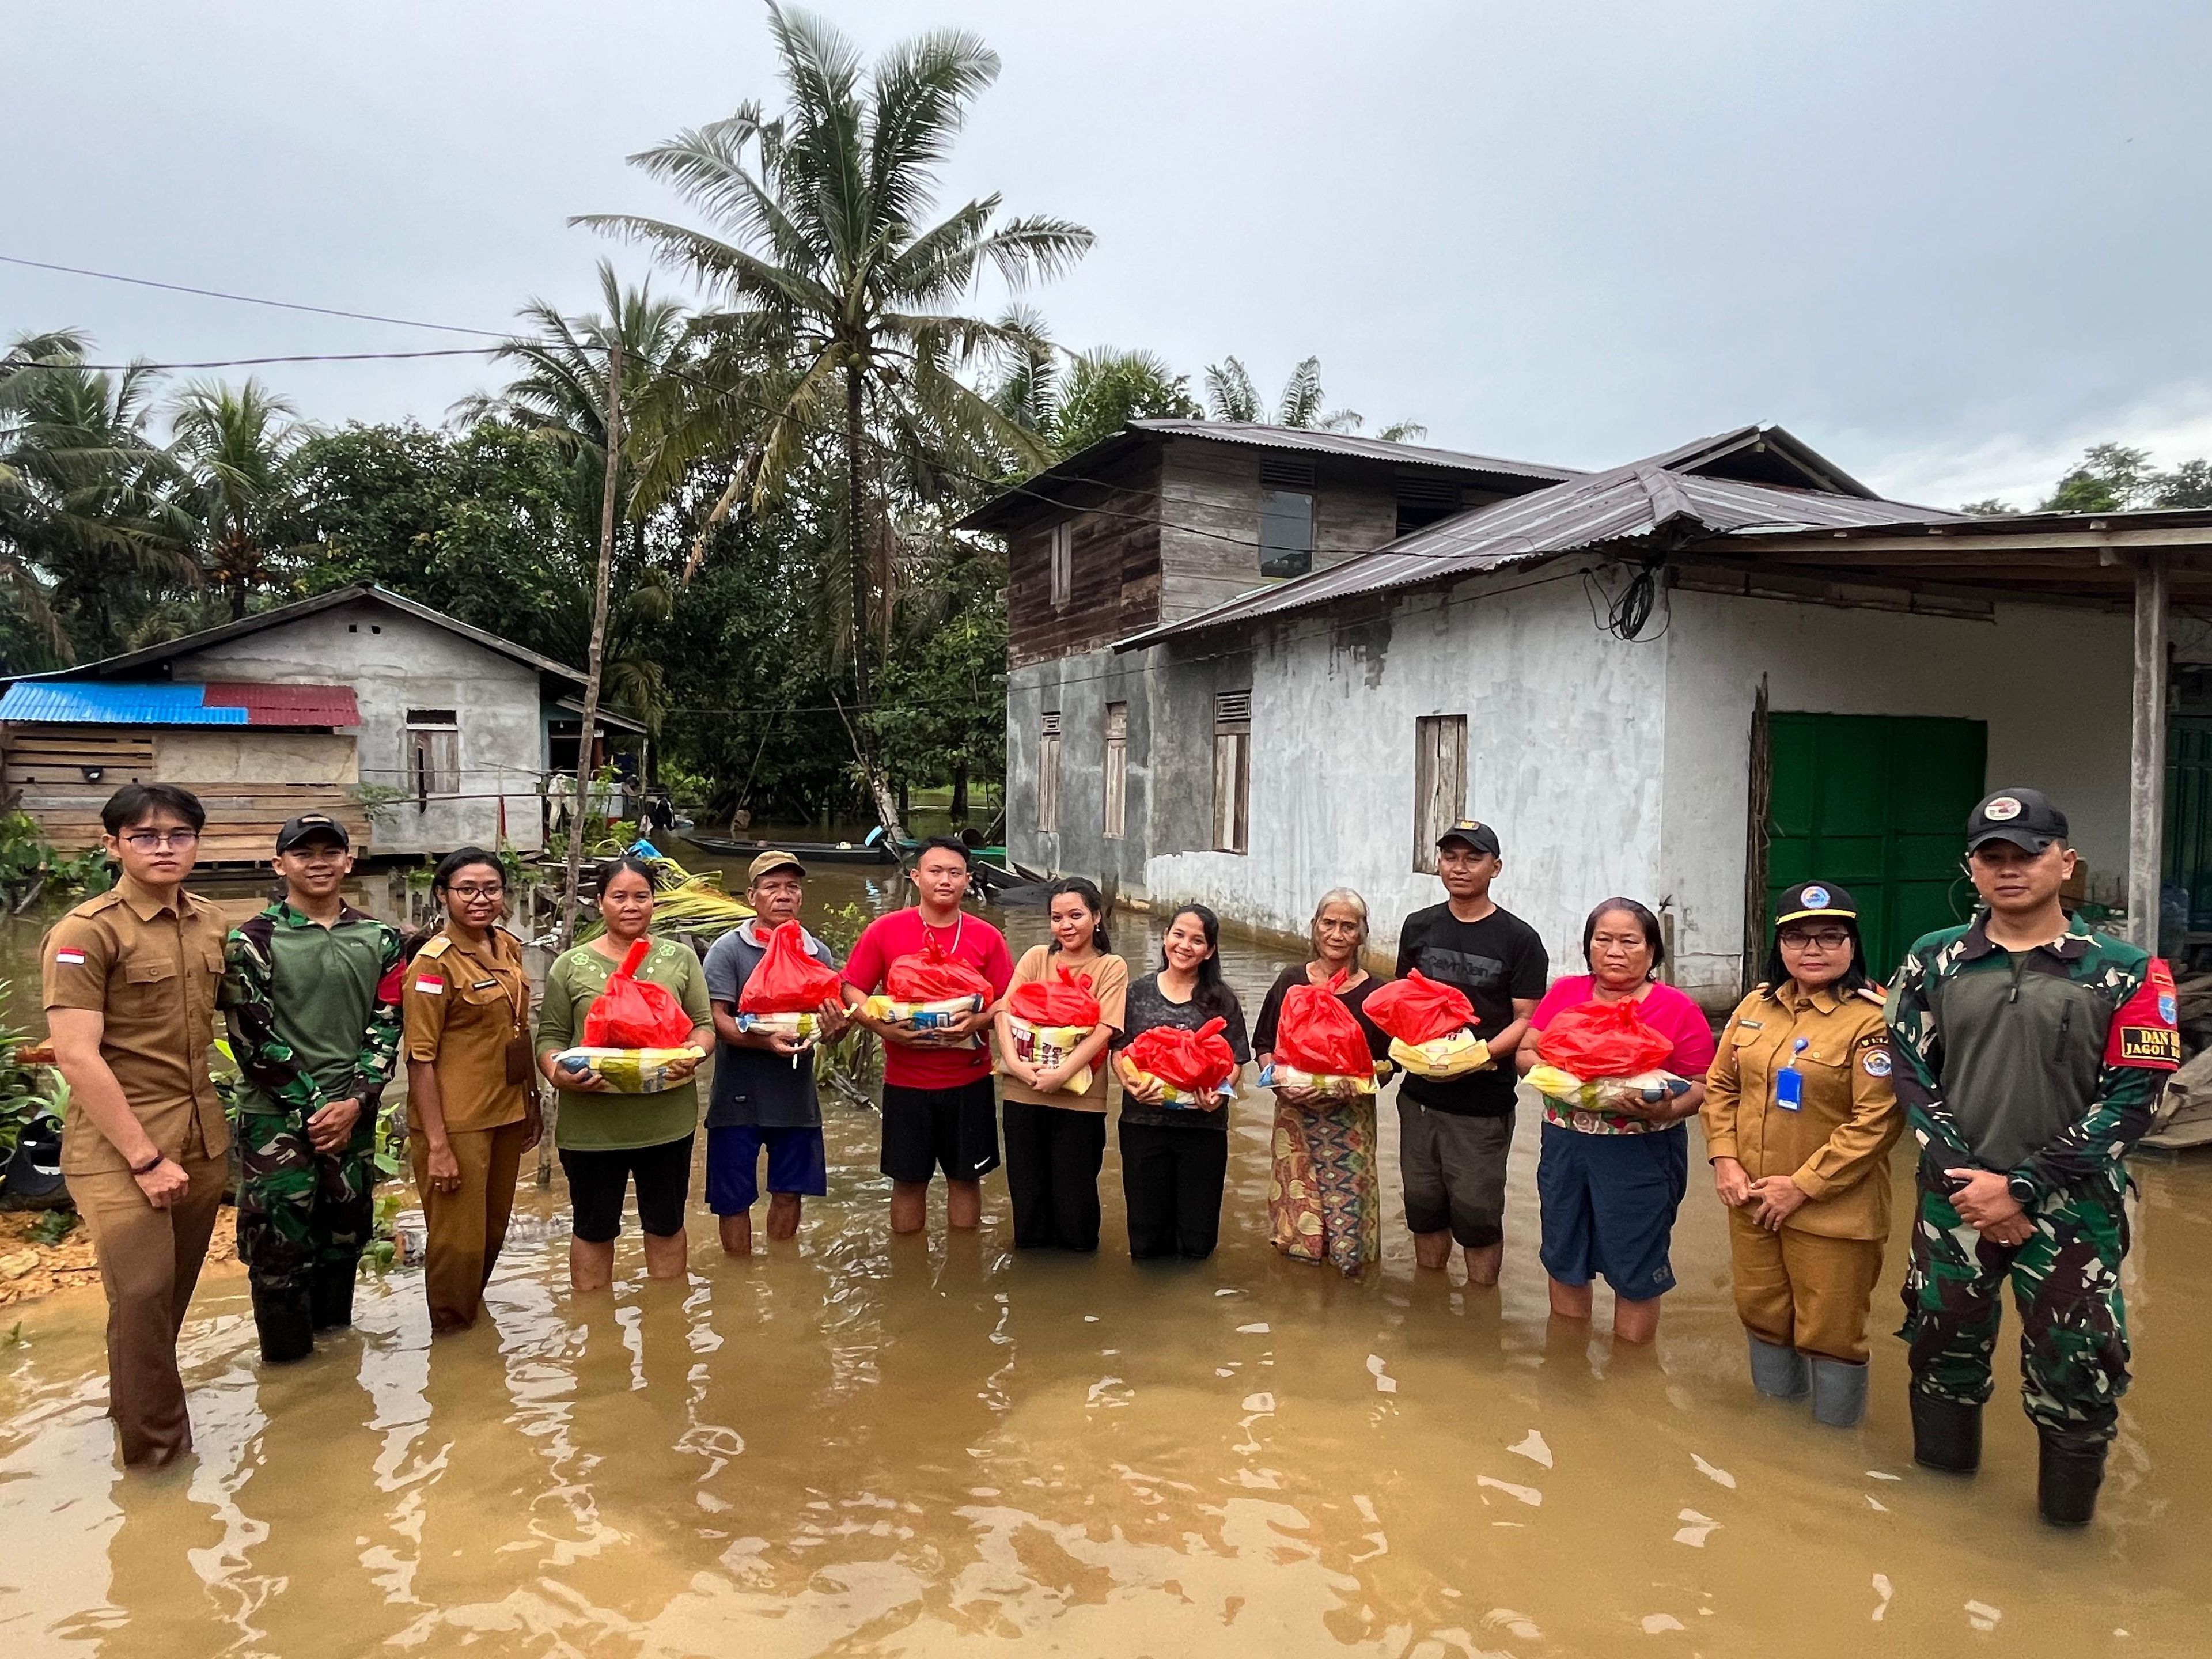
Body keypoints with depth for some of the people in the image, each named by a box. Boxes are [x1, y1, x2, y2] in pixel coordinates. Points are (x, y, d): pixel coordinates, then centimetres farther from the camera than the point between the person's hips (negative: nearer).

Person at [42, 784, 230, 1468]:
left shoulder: (210, 923, 6)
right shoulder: (86, 931, -12)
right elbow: (76, 1056, -16)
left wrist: (209, 1121, 10)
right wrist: (145, 1157, -17)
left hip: (201, 1138, 6)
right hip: (119, 1145, -5)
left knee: (175, 1289, 15)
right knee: (142, 1292, -4)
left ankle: (137, 1402, 37)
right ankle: (154, 1439, 15)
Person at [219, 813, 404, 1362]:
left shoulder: (379, 940, 6)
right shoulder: (252, 941, -4)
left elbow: (386, 1028, 4)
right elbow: (252, 1036, -8)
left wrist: (356, 1101, -8)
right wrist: (313, 1107, -11)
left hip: (352, 1114, 4)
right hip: (276, 1116, -3)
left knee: (346, 1230, 12)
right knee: (278, 1237, -2)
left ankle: (333, 1334, 29)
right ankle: (287, 1357, 14)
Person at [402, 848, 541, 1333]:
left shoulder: (508, 947, 4)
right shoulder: (433, 962, -15)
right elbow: (420, 1059, -16)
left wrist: (533, 1103, 14)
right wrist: (437, 1144, -18)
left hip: (506, 1113, 7)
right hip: (456, 1122, -7)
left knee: (493, 1231, 19)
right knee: (458, 1241, 4)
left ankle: (472, 1317, 40)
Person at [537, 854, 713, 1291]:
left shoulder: (680, 958, 3)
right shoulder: (570, 966, 1)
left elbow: (704, 1025, 4)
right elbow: (550, 1038, 0)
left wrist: (693, 1054, -18)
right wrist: (558, 1074, -20)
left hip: (667, 1120, 1)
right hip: (590, 1125, -1)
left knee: (667, 1224, 17)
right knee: (593, 1229, 14)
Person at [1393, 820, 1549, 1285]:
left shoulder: (1518, 939, -5)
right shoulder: (1418, 927, 7)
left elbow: (1526, 1020, -7)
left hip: (1483, 1102, -4)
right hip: (1420, 1093, 4)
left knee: (1477, 1213, 3)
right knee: (1424, 1206, 14)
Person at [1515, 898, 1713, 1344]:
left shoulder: (1678, 1010, -6)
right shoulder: (1564, 993, 4)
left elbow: (1702, 1087, -6)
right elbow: (1525, 1054, 5)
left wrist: (1666, 1111, -25)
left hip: (1641, 1156, -4)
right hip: (1565, 1146, 4)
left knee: (1635, 1272, 8)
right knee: (1565, 1261, 16)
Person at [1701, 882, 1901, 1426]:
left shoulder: (1874, 1019, -16)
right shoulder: (1756, 1005, 5)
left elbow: (1877, 1121, -19)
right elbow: (1721, 1084, 11)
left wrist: (1803, 1186, -18)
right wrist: (1724, 1159, -2)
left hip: (1833, 1212, -6)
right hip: (1752, 1202, 6)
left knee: (1830, 1334, 8)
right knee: (1763, 1315, 20)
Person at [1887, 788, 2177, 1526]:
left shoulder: (2125, 972, -4)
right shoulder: (1935, 961, 3)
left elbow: (2133, 1099, -8)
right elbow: (1911, 1072, 1)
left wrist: (2022, 1187, -14)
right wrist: (1965, 1177, -11)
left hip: (2072, 1209, -2)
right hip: (1954, 1201, 3)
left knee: (2075, 1371, 2)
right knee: (1942, 1348, 14)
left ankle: (2066, 1520, 26)